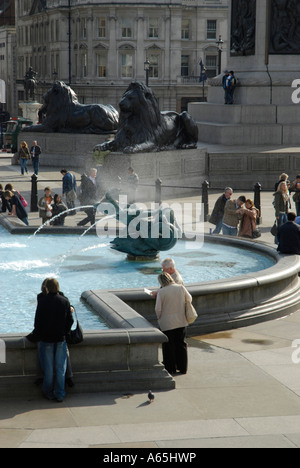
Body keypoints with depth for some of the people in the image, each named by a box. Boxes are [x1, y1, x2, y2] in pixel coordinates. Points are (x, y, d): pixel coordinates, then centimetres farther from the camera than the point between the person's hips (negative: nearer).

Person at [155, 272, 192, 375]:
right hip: (181, 322, 4)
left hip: (167, 323, -4)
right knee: (181, 344, 15)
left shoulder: (161, 292, -16)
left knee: (169, 347, 9)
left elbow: (158, 309, -13)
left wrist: (159, 318, 7)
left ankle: (171, 369, 16)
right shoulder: (181, 288, -5)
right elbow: (189, 299, 9)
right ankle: (182, 368, 20)